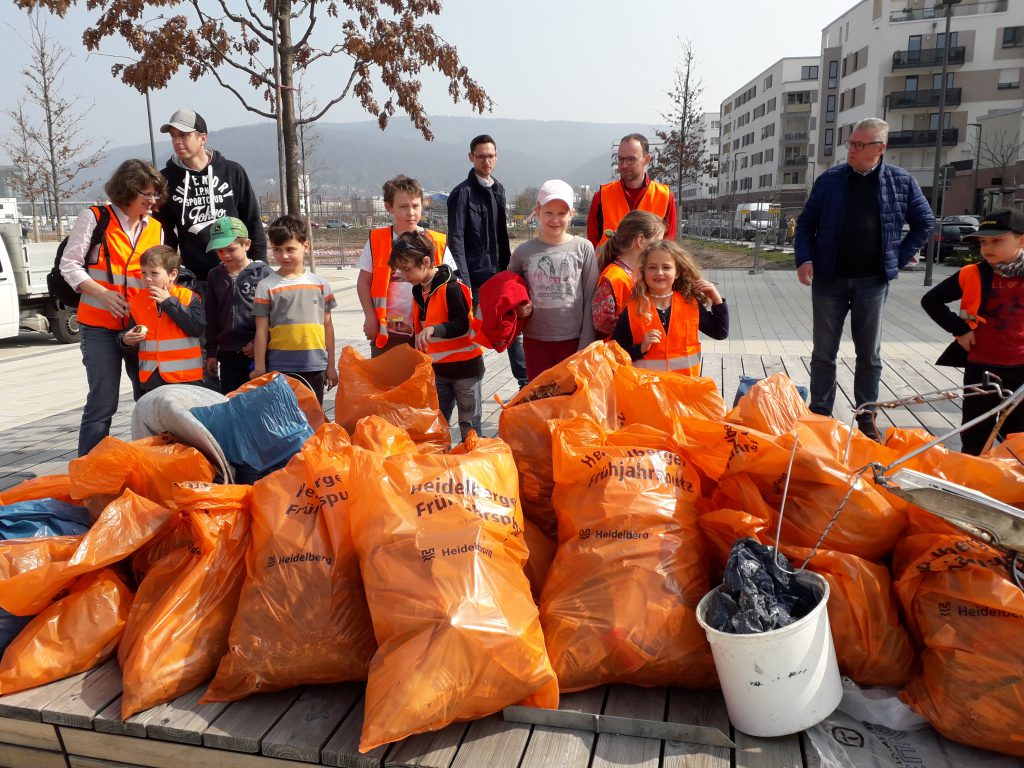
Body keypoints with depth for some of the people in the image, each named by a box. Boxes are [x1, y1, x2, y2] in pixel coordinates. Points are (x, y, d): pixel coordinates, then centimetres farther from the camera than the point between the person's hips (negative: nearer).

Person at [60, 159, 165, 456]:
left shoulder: (155, 229, 11)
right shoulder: (95, 218, -2)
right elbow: (69, 265, -3)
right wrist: (103, 293, -16)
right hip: (100, 327, -4)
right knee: (103, 403, -5)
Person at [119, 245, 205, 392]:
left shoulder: (188, 297, -5)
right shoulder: (138, 301, 8)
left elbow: (197, 328, -20)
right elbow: (130, 332, 19)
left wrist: (169, 302, -16)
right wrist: (126, 340, -5)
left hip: (185, 376, -4)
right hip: (151, 378, 4)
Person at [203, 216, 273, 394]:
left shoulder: (263, 272, -6)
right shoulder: (214, 276, 9)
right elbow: (211, 316, 13)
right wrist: (211, 352, 11)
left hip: (258, 353, -4)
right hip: (228, 353, 5)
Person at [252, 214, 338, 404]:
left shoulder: (320, 284, 4)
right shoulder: (267, 286, -3)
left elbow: (327, 325, 9)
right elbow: (261, 331, -2)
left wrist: (331, 366, 10)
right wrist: (259, 369, -2)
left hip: (315, 367, 2)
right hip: (280, 368, -2)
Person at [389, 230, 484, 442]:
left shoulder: (451, 288, -18)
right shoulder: (419, 291, 7)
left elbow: (462, 325, -26)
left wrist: (433, 329, -39)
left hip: (465, 365, -7)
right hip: (437, 369, 7)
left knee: (469, 425, 4)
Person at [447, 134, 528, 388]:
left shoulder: (498, 189, 12)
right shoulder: (463, 193, -9)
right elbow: (456, 240, -14)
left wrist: (508, 266, 16)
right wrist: (464, 282, -20)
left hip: (500, 274, 7)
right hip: (476, 276, -7)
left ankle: (526, 381, 21)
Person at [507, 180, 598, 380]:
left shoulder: (583, 248, -4)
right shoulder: (523, 252, 1)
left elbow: (590, 299, -3)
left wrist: (586, 344, -5)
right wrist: (519, 309, -7)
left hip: (573, 340, -1)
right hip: (535, 340, 2)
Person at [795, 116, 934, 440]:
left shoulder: (901, 182, 2)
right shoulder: (829, 179, 2)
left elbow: (925, 221, 12)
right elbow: (806, 223, 6)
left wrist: (901, 256, 4)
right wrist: (804, 258, -8)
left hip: (872, 282, 0)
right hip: (829, 280, 0)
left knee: (869, 354, 8)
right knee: (824, 352, 5)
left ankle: (866, 419, 20)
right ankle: (820, 415, 16)